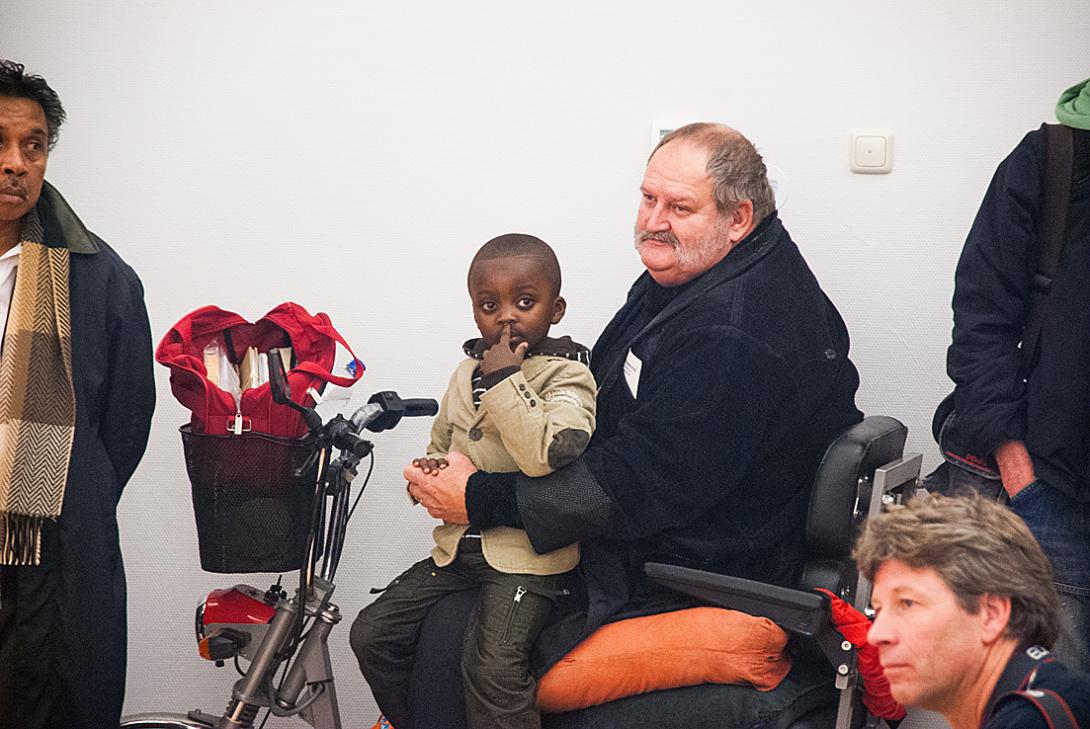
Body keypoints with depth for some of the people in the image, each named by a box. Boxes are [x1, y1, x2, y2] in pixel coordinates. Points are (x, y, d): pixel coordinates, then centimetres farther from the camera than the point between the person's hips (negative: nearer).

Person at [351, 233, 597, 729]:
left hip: (525, 556, -7)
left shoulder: (567, 377, -8)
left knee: (492, 665, -29)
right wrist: (428, 469, 3)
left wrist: (504, 380, -20)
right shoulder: (467, 373, 14)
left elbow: (548, 454, -28)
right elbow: (441, 447, 28)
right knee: (372, 634, 2)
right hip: (459, 545, 7)